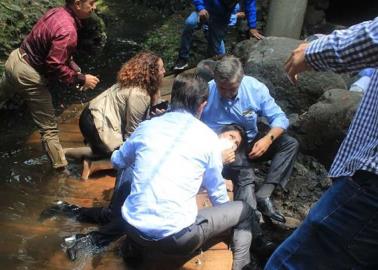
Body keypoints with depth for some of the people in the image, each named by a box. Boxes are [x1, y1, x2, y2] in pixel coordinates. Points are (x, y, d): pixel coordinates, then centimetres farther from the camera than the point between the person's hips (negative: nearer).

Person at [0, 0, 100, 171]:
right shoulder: (67, 30, -28)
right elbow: (54, 66, -29)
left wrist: (76, 70, 4)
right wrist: (80, 79, -19)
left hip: (16, 58, 9)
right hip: (29, 76, -9)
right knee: (49, 128, 1)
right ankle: (61, 169, 10)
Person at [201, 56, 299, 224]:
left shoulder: (255, 88, -13)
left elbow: (279, 118, -9)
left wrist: (268, 139, -29)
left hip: (251, 143, 4)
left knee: (290, 144, -15)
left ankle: (263, 196, -26)